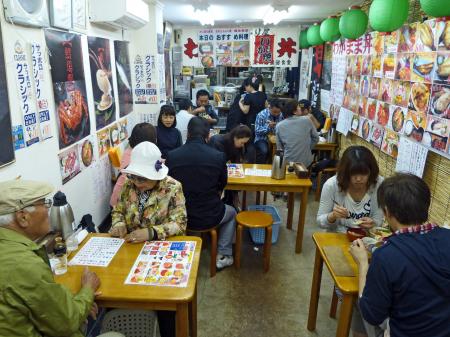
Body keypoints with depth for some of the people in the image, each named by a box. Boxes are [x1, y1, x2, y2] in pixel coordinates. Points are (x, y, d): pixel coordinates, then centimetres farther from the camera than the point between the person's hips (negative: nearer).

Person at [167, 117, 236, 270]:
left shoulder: (171, 156, -13)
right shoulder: (218, 156, -15)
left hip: (179, 217, 2)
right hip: (209, 217, -2)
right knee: (231, 212, 31)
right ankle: (223, 255, 28)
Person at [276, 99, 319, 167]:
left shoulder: (279, 126, -5)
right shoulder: (307, 120, -6)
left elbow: (279, 148, 2)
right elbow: (316, 138, 4)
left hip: (289, 162, 0)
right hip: (306, 162, 0)